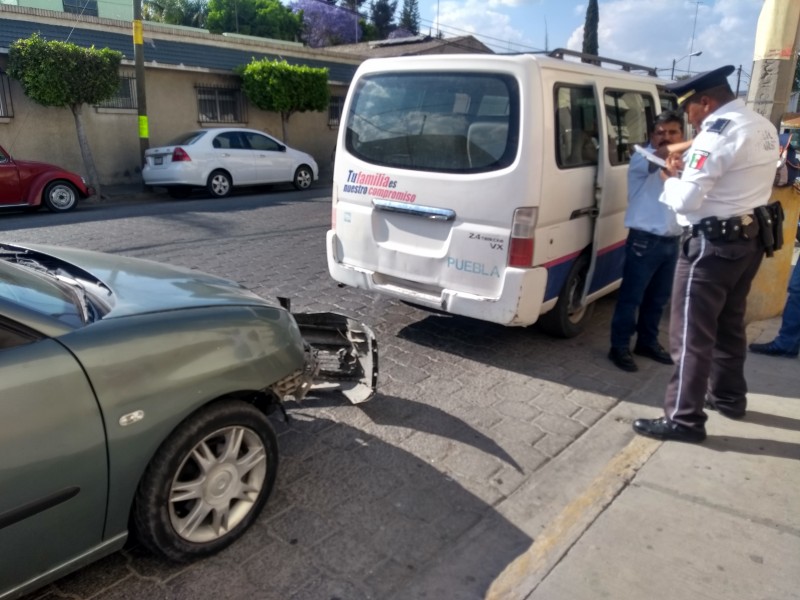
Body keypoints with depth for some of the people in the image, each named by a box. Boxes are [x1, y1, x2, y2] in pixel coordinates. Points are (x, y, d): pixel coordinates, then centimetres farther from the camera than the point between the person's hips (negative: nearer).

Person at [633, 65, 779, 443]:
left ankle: (684, 419, 1)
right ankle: (729, 396, 35)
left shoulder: (719, 130, -18)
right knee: (729, 324, 21)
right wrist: (689, 170, 6)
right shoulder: (763, 127, 12)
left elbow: (686, 200, -22)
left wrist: (672, 178, -2)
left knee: (692, 332, -5)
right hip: (749, 237, 10)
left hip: (714, 242, -10)